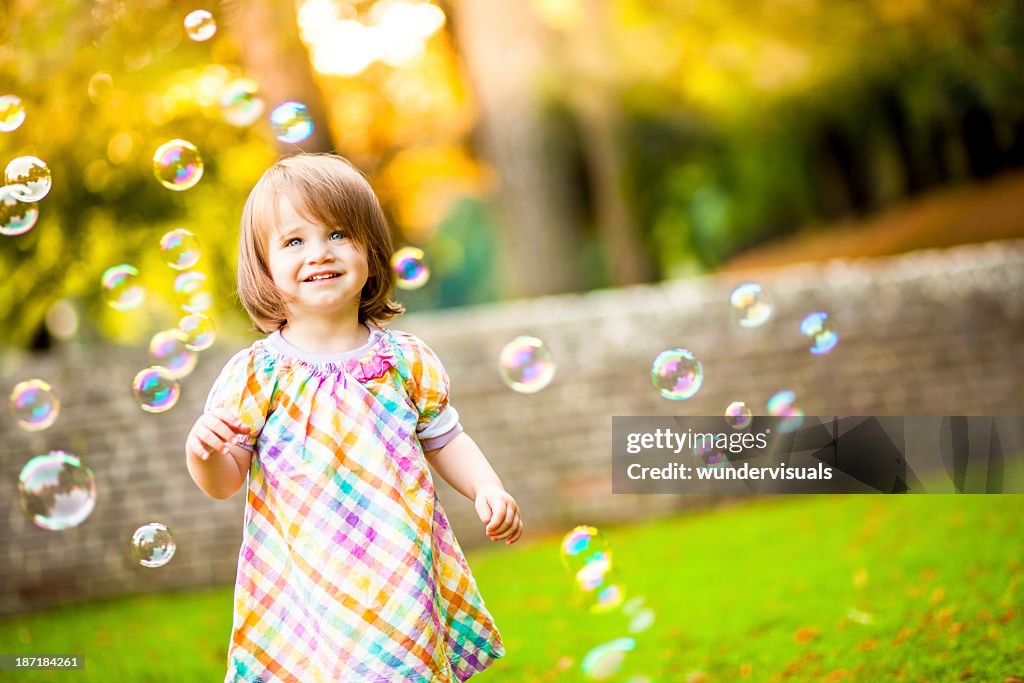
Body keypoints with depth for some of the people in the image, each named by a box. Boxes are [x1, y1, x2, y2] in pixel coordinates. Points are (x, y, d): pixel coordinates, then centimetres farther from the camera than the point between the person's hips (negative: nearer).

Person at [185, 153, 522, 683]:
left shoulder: (406, 361, 2)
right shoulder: (255, 373, -4)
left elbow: (444, 440, 13)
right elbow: (225, 480, -2)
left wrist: (487, 489, -3)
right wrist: (203, 450, -22)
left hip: (400, 574, 2)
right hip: (302, 584, -2)